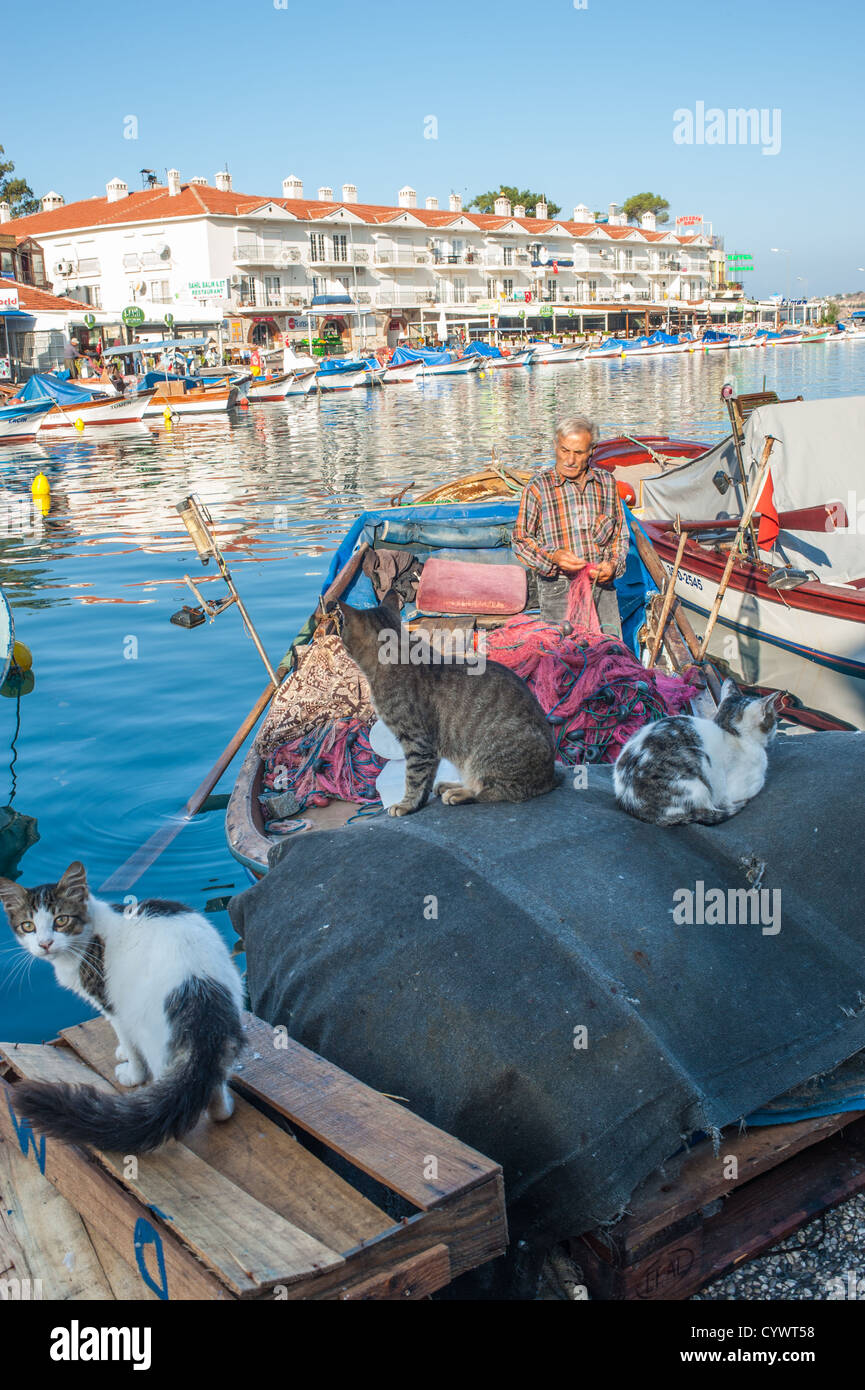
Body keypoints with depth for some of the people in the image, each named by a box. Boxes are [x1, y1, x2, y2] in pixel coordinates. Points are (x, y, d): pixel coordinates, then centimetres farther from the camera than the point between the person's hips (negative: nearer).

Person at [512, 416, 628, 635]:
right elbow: (521, 540, -1)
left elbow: (620, 534, 16)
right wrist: (554, 557, -18)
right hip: (558, 589, -3)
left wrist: (613, 565, -2)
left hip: (602, 585, 3)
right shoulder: (538, 487, -4)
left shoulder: (606, 482, 9)